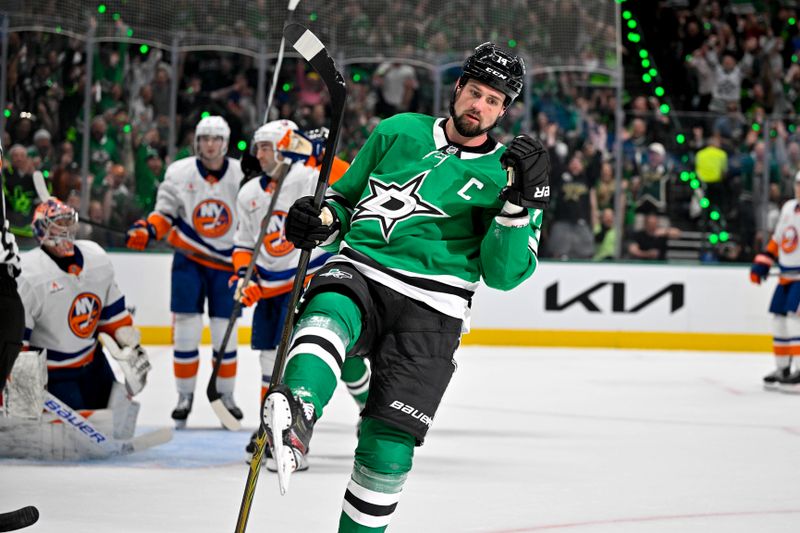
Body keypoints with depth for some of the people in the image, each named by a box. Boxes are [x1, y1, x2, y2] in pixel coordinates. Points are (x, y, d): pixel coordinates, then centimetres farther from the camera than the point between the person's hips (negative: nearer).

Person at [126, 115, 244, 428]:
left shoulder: (242, 176, -4)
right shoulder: (179, 173, -3)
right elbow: (164, 214, 2)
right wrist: (147, 230, -17)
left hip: (226, 262, 0)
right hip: (188, 259, 0)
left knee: (224, 332, 2)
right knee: (186, 330, -3)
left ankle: (225, 396, 15)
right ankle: (185, 396, 7)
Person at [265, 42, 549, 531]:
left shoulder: (503, 173, 10)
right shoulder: (400, 132, 16)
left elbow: (504, 273, 1)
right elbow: (344, 198, 26)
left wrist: (521, 202, -13)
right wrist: (320, 221, 3)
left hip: (429, 312, 0)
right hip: (359, 271, 0)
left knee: (389, 447, -9)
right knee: (330, 315, -38)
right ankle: (295, 420, -66)